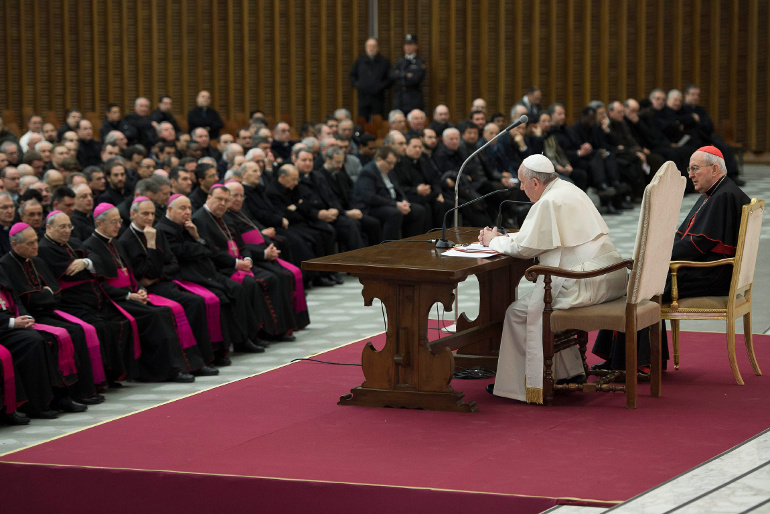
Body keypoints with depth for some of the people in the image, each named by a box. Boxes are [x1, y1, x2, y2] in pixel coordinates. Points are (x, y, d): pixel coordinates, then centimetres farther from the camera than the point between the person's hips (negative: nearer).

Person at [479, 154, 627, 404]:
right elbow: (540, 235, 30)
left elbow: (523, 248, -10)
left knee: (519, 311, 0)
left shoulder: (549, 203, -13)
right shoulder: (569, 190, 18)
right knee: (543, 300, 28)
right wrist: (505, 237, 23)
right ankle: (568, 370, 26)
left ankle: (516, 384, 6)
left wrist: (493, 241, 9)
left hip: (587, 284, -10)